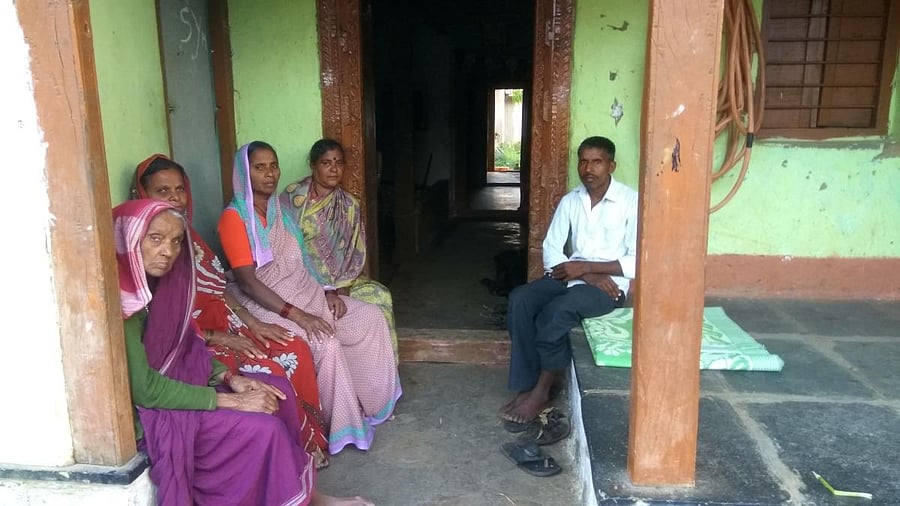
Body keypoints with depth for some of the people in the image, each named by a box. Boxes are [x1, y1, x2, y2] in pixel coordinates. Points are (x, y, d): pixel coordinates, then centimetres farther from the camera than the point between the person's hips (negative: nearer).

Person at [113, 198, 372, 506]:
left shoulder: (159, 283, 2)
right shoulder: (124, 301, -24)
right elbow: (145, 389, -27)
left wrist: (229, 378, -2)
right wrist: (229, 401, -22)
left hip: (177, 382, 9)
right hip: (150, 415, -9)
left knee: (278, 390, 1)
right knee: (264, 429, -19)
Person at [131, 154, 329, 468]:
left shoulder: (187, 234, 11)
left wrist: (251, 322, 1)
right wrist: (219, 338, -19)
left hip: (223, 325, 8)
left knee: (296, 350, -9)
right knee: (270, 372, -24)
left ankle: (310, 437, 3)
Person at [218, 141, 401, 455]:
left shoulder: (280, 210, 12)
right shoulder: (234, 218, -12)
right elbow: (247, 281, -19)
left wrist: (328, 292, 1)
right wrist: (297, 315, -25)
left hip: (306, 294, 8)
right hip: (268, 306, -8)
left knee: (373, 318, -1)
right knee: (327, 344, -29)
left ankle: (370, 401, 11)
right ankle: (341, 425, -9)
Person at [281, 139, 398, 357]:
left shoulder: (349, 205, 6)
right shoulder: (294, 196, -5)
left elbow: (355, 253, 3)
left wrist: (343, 286, -14)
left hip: (338, 280, 4)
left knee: (381, 296, -19)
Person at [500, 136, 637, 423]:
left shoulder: (631, 202, -8)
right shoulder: (570, 200, 8)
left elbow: (637, 262, -13)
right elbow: (551, 252, 5)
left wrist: (586, 267, -18)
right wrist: (581, 273, -13)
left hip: (610, 284, -5)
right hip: (571, 276, 5)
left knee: (556, 312, -32)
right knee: (520, 300, -22)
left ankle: (541, 391, -12)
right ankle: (527, 387, -16)